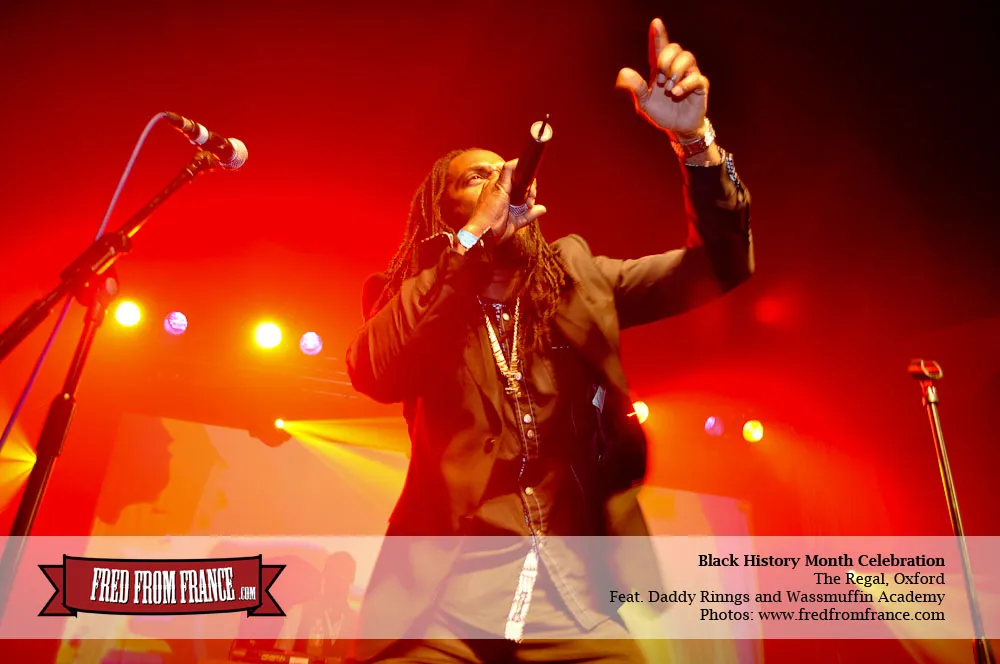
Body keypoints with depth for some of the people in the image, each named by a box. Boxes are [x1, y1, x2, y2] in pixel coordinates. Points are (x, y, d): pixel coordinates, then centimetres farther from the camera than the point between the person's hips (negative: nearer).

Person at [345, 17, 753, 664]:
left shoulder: (576, 275, 10)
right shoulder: (416, 300, 5)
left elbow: (720, 265, 4)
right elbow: (374, 372, -16)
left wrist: (693, 139, -12)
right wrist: (474, 235, -14)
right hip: (444, 600, -1)